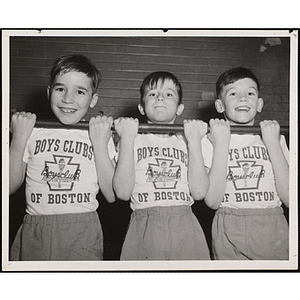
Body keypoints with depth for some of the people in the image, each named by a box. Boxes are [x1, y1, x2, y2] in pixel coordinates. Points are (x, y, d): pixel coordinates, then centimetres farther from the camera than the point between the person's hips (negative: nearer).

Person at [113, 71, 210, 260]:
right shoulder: (134, 140, 7)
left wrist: (194, 140, -4)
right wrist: (127, 139, -7)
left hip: (185, 230, 1)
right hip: (143, 229, -1)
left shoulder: (187, 142, 10)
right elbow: (123, 192, -7)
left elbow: (199, 192, -4)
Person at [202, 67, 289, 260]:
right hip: (230, 236, -2)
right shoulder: (210, 140, -1)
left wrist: (272, 143, -8)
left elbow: (289, 197, -4)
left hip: (274, 234, 2)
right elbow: (212, 201, -12)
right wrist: (221, 144, -13)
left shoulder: (275, 138, 6)